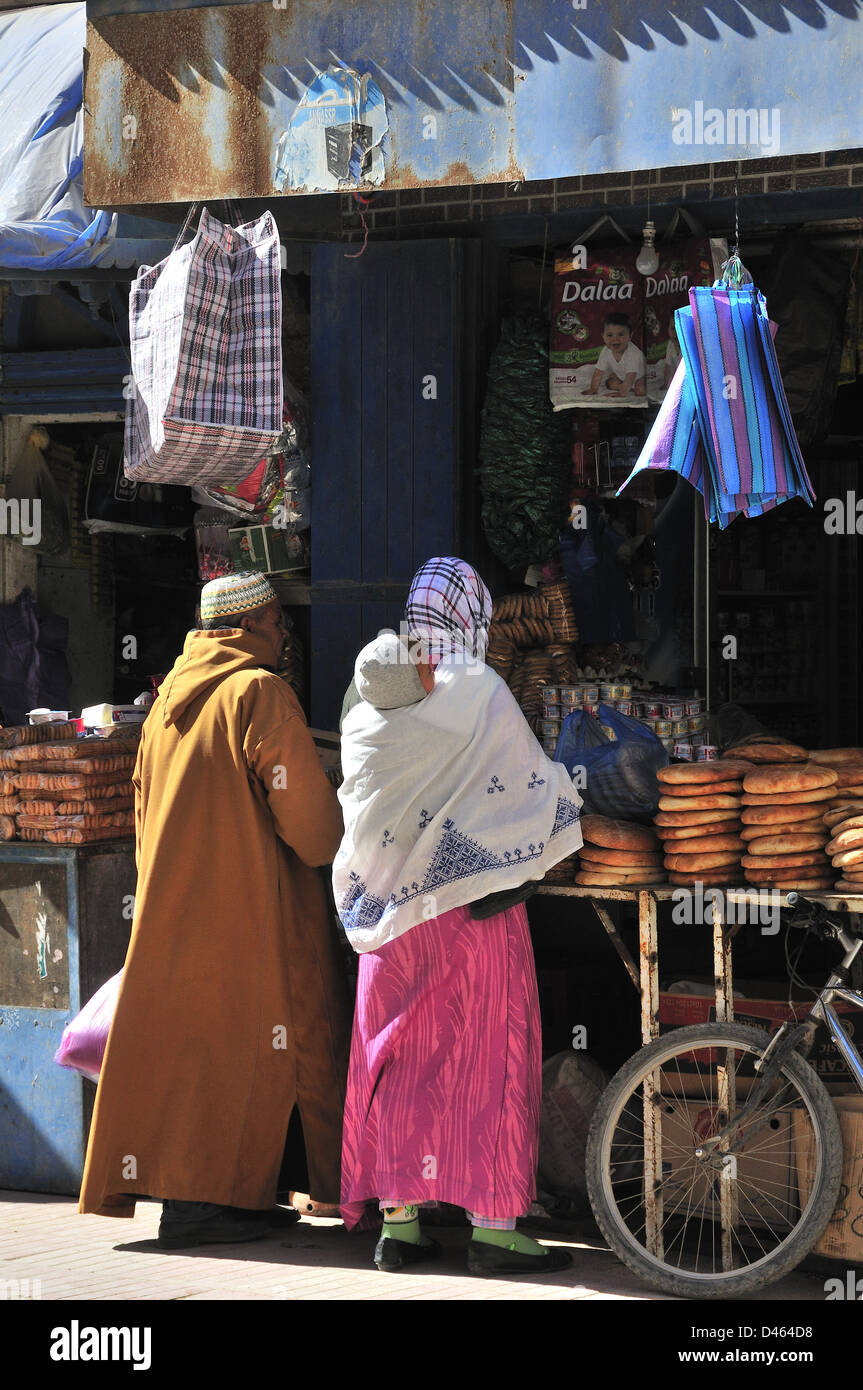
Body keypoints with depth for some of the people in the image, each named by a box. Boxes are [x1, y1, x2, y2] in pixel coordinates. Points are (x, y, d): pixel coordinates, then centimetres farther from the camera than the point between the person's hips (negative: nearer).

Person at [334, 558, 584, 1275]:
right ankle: (493, 1224, 1)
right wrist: (571, 798, 17)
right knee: (487, 1058, 1)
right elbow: (531, 781, -3)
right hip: (475, 908, -5)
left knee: (400, 1060, 9)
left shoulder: (368, 699, 5)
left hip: (390, 912, 5)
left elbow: (359, 808, 13)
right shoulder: (478, 690, -11)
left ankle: (397, 1221, 10)